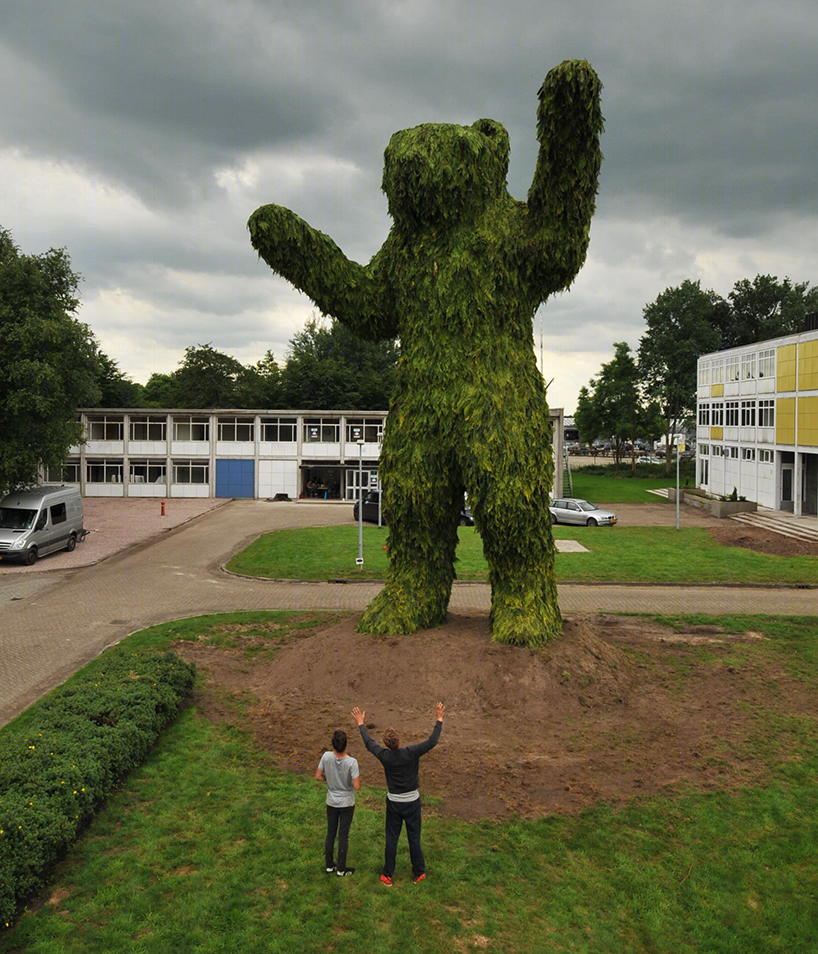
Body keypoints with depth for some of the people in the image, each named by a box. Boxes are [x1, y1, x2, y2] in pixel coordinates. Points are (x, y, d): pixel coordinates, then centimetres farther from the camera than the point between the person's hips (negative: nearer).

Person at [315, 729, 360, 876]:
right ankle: (341, 869, 23)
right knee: (343, 835, 12)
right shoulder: (352, 762, -27)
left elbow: (318, 776, -7)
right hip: (347, 803, -3)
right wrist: (358, 779, -5)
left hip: (331, 802, 3)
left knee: (331, 833, 19)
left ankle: (329, 865, 32)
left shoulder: (326, 757, -18)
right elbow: (357, 786, -26)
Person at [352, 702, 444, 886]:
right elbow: (432, 741, -20)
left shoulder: (385, 756, -16)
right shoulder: (411, 753, -24)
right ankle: (418, 873, 26)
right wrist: (439, 719, -13)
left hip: (393, 803, 1)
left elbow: (369, 743, 0)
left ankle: (387, 875, 23)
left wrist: (361, 723, 12)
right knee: (414, 838, 13)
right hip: (412, 802, -1)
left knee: (391, 839, 14)